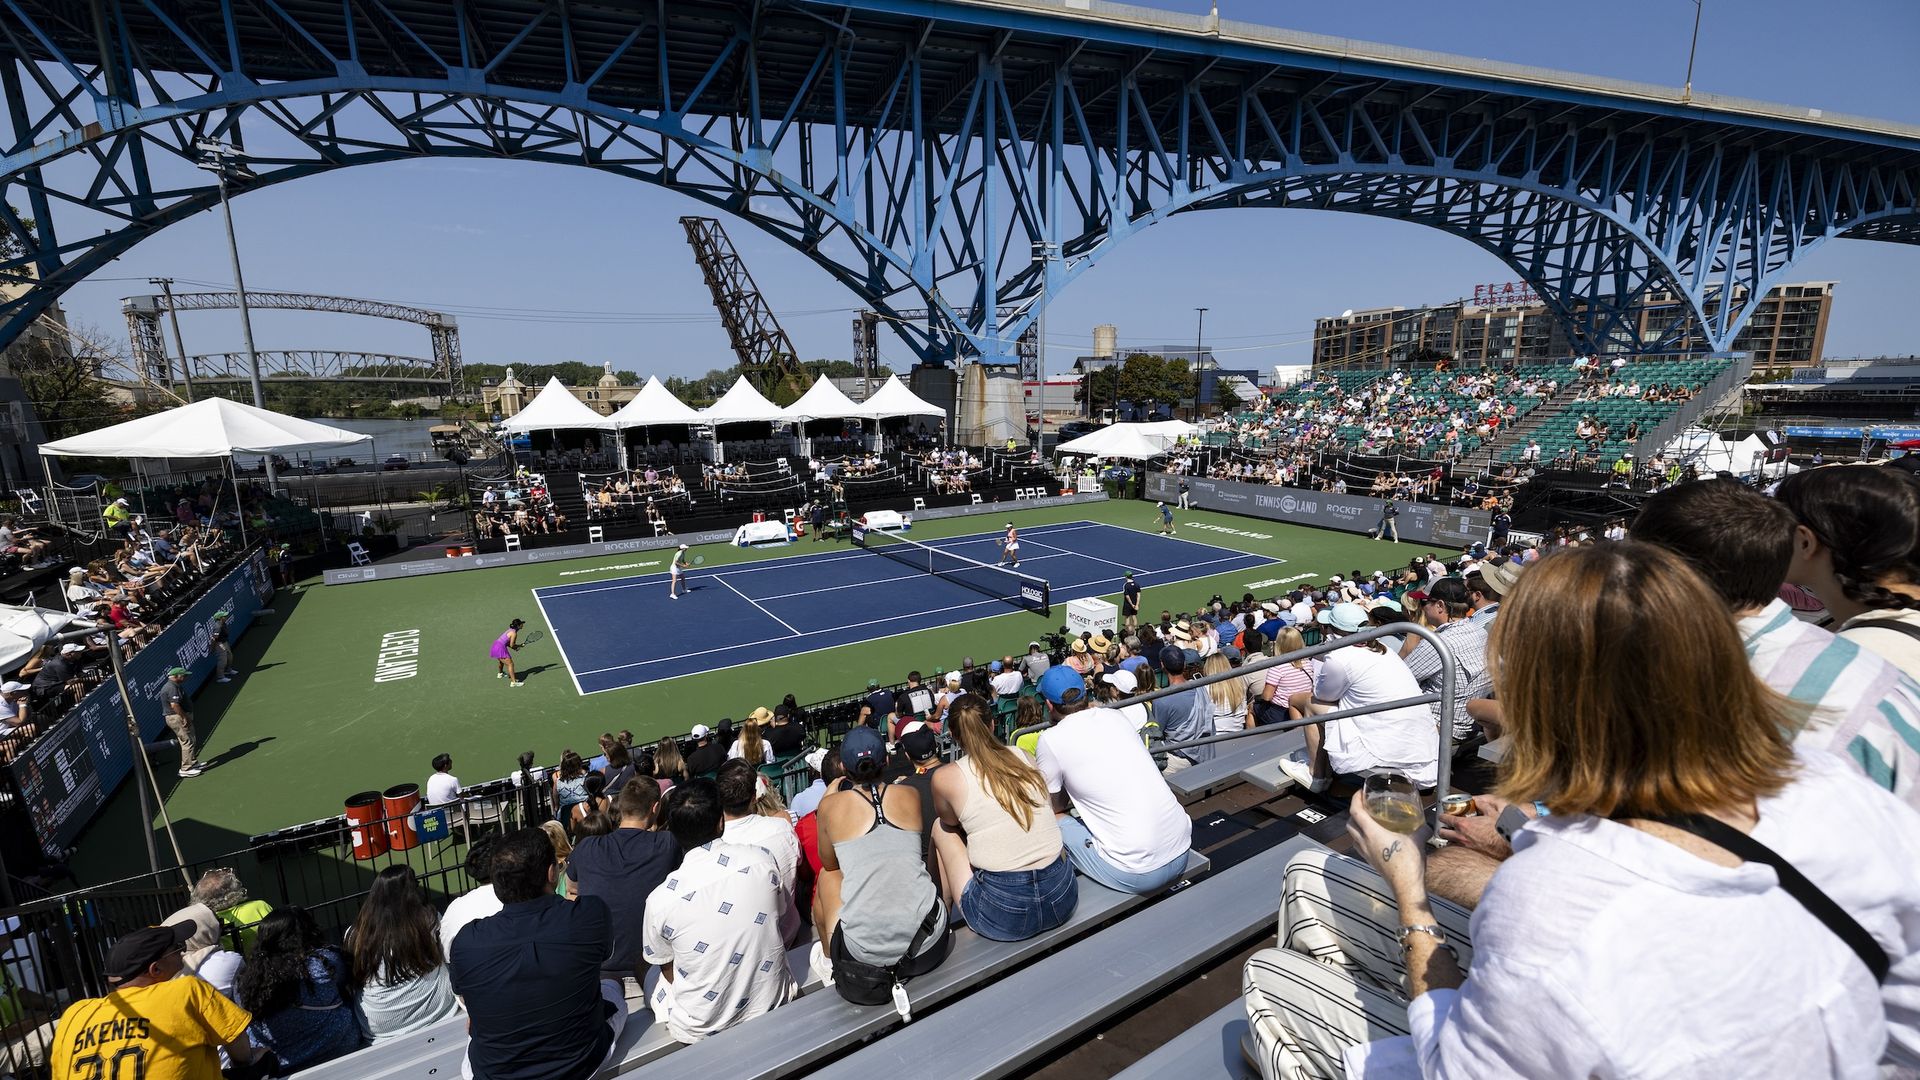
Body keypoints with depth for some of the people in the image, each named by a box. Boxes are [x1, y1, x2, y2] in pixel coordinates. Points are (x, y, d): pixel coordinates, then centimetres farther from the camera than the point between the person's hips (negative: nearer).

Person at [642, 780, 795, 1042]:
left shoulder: (660, 900, -19)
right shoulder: (762, 860, -15)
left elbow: (668, 970, -3)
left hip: (701, 1030, -1)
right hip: (774, 1010, 2)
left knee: (654, 979, 27)